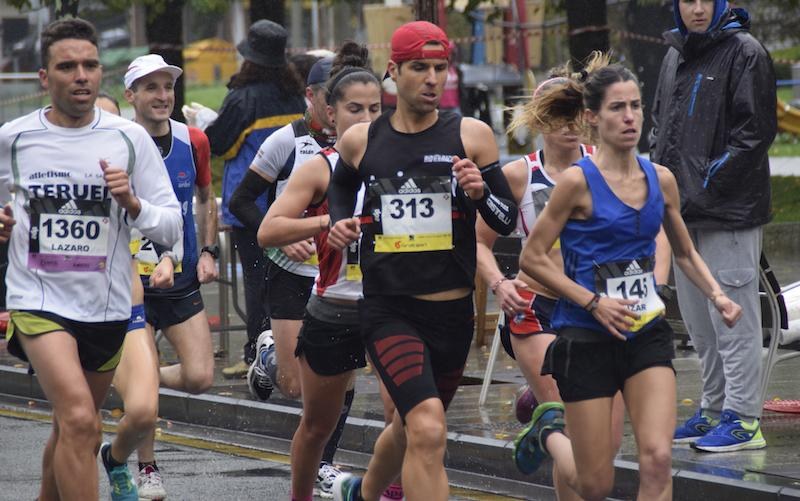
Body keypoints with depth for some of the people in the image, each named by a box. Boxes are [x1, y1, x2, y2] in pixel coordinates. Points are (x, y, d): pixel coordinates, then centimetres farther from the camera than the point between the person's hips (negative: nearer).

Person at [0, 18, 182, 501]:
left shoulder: (130, 139, -2)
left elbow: (173, 227, 0)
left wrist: (133, 204, -19)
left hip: (107, 306, 3)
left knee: (73, 425, 19)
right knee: (80, 421, -23)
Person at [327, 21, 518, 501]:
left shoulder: (471, 135, -1)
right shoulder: (360, 141, 2)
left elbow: (507, 221, 1)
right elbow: (342, 185, 25)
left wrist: (479, 191, -18)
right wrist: (341, 222, 6)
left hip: (453, 312, 2)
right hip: (389, 311, -2)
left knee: (410, 429, 22)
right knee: (428, 431, -23)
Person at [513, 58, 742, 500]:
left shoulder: (660, 179, 5)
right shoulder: (579, 181, -11)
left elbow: (685, 253, 19)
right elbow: (532, 258, -9)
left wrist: (716, 295, 2)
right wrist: (594, 302, -16)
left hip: (647, 335, 4)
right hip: (587, 341, -4)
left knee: (657, 460, -15)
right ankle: (549, 431, 36)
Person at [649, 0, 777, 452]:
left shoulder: (744, 51, -8)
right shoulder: (676, 55, 16)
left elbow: (757, 128, -13)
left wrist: (712, 180, -15)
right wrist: (662, 171, 10)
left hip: (729, 211, -8)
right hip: (683, 211, 8)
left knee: (733, 317, -7)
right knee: (700, 324, 14)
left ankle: (743, 418, -5)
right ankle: (715, 410, 23)